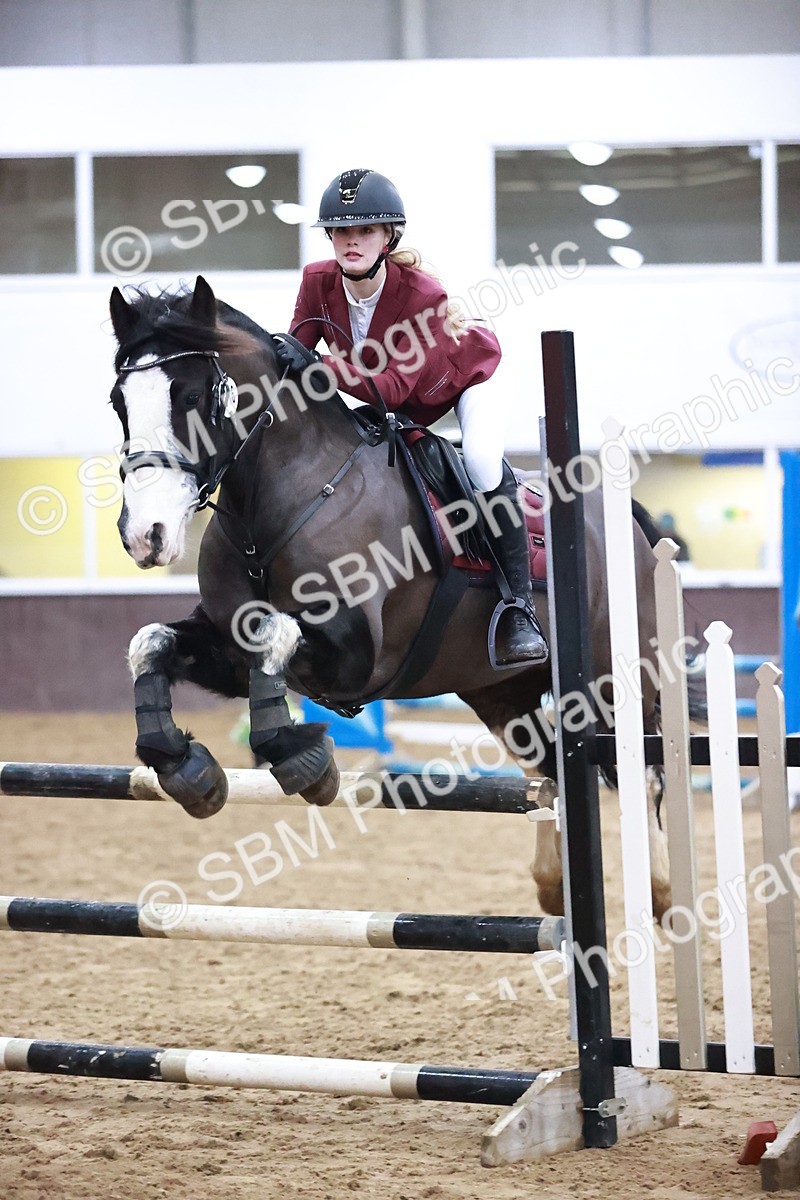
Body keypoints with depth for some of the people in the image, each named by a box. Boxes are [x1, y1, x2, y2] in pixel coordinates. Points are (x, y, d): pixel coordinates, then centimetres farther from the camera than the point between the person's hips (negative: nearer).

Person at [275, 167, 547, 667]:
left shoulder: (423, 294, -40)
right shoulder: (318, 282, -25)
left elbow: (393, 387, -45)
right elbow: (296, 352, -16)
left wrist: (317, 367, -57)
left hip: (459, 373, -6)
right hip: (382, 399, 6)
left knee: (484, 462, -30)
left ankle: (520, 609, -21)